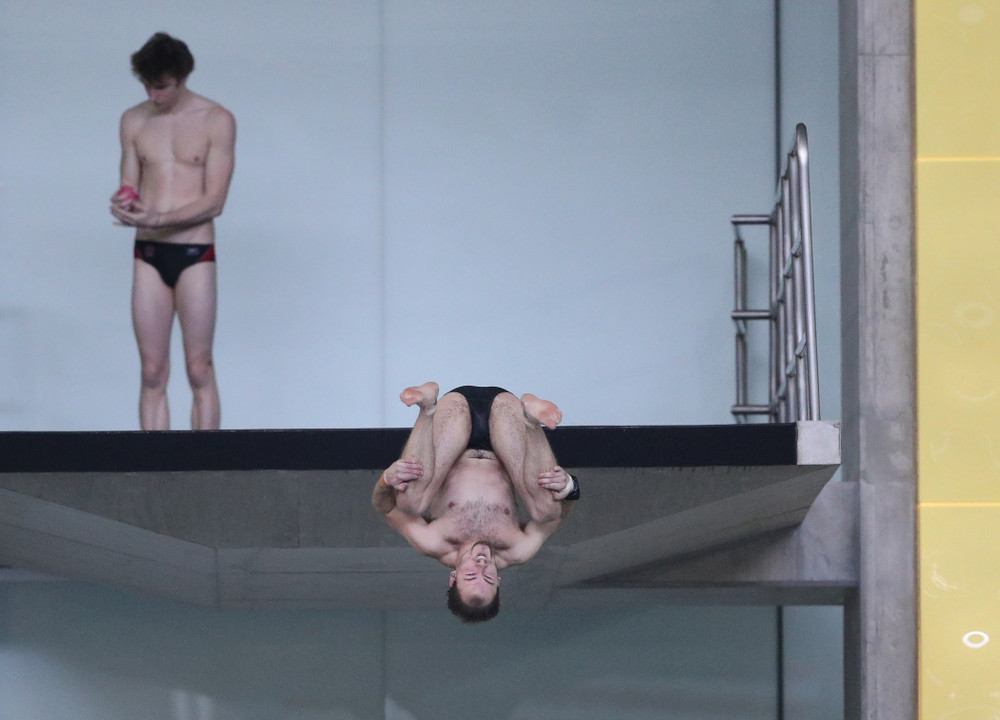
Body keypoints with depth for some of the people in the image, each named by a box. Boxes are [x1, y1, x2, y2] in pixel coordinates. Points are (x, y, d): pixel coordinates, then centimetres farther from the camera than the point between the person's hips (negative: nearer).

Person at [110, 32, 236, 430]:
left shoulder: (216, 121, -3)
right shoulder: (133, 121, 10)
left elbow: (214, 201, -8)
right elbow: (129, 186, 12)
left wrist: (156, 219, -20)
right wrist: (123, 202, -13)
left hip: (195, 252, -3)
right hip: (148, 253, 3)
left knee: (199, 371, -4)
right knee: (152, 373, 0)